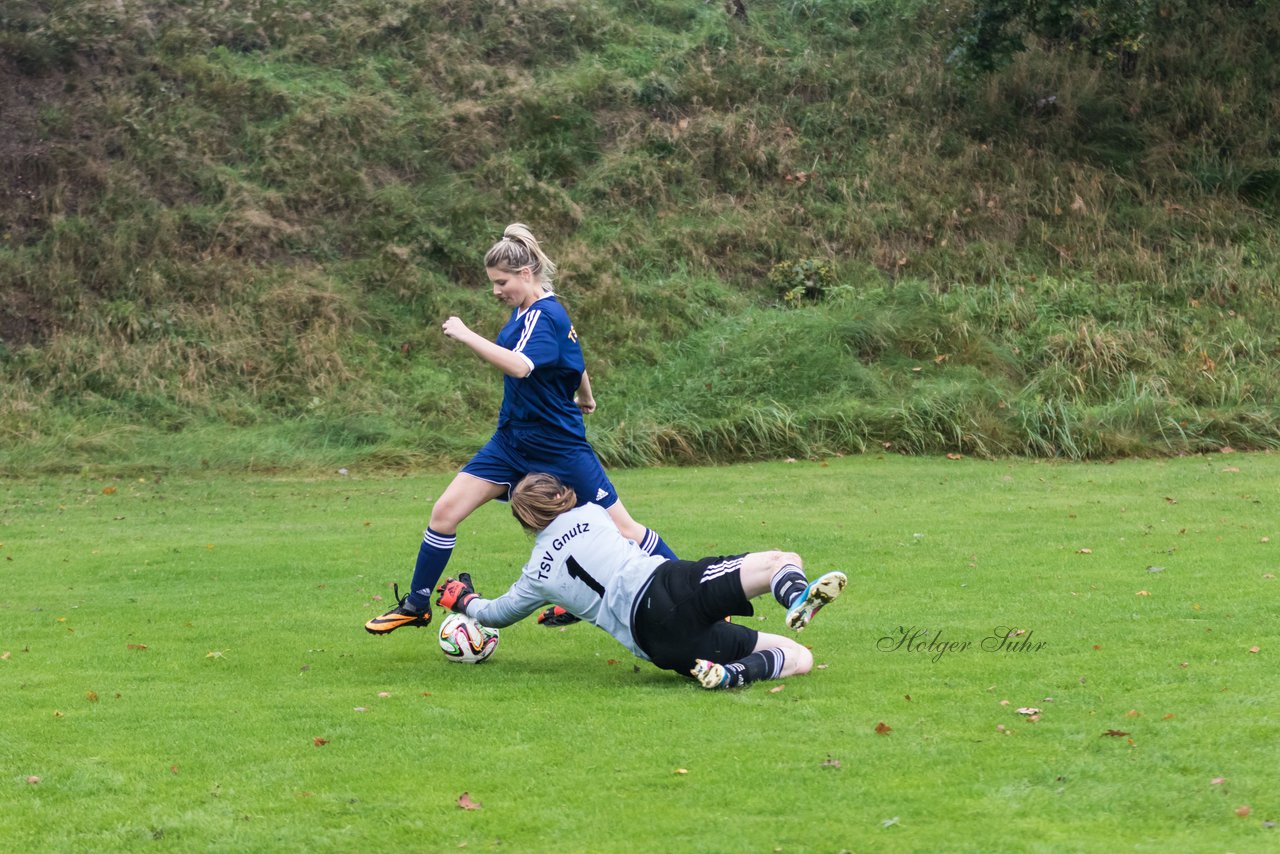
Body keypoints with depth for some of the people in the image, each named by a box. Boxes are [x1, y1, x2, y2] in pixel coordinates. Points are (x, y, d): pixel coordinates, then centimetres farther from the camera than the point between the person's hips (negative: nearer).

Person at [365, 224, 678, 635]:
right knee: (445, 511, -1)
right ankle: (416, 605, 12)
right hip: (513, 442, 8)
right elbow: (572, 362, 23)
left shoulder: (544, 316, -21)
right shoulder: (525, 312, 6)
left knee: (622, 529, -2)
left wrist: (466, 336, -35)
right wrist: (584, 398, 39)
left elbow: (519, 365, -41)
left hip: (559, 447, -8)